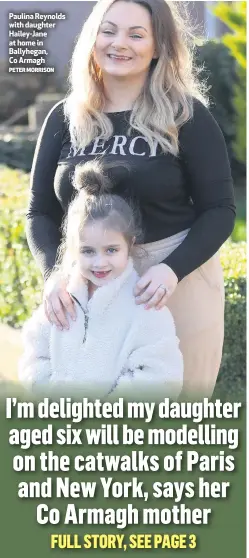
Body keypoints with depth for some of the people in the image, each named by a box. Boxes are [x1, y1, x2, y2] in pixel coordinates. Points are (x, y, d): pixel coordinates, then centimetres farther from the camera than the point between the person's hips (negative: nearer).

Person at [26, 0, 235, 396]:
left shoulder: (186, 115, -5)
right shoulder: (65, 119, 4)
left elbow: (219, 210, -5)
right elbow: (40, 212, 5)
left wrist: (173, 270, -22)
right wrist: (53, 273, -15)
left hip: (180, 279, -3)